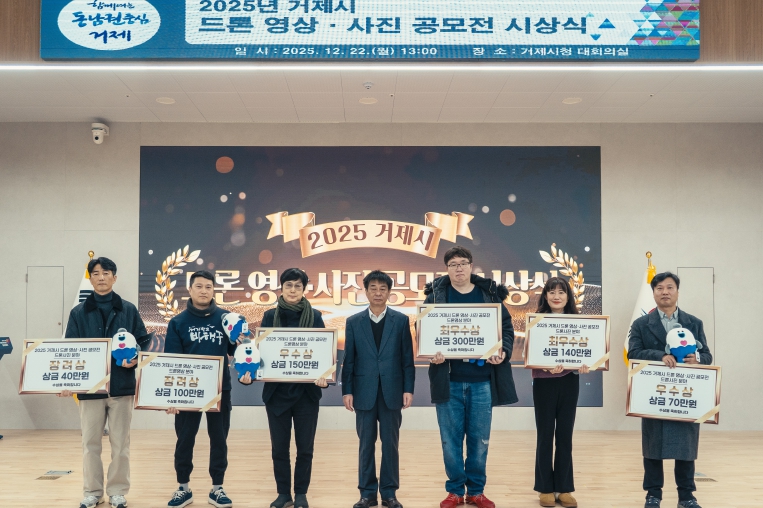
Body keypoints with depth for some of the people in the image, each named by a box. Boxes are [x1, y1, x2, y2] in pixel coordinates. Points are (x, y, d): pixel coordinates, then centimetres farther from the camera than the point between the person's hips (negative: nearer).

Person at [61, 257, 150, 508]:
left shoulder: (128, 310, 4)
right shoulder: (78, 313, 4)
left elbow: (144, 341, 5)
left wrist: (136, 359, -14)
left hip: (122, 387, 0)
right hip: (89, 388, 1)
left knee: (120, 444, 6)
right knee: (91, 443, 9)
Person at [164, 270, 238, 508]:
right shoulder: (178, 322, -1)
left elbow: (233, 351, 5)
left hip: (220, 390, 1)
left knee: (219, 439, 9)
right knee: (185, 440, 9)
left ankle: (217, 488, 21)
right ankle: (183, 488, 23)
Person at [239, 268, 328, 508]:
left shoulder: (315, 317, 1)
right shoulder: (270, 316, 2)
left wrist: (324, 376, -20)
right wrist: (250, 373, -17)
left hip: (306, 391, 0)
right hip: (277, 391, 1)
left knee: (305, 447, 7)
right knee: (279, 447, 7)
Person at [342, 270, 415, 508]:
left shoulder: (401, 320, 3)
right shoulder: (353, 322, 4)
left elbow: (407, 359, 2)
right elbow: (348, 360, 3)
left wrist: (408, 389, -4)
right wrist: (346, 390, -3)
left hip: (391, 392, 0)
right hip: (364, 392, 0)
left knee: (390, 443, 5)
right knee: (366, 444, 6)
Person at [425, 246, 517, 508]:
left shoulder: (490, 294, 5)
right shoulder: (435, 295, 3)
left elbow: (506, 327, 6)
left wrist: (503, 351, -12)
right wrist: (432, 353, -17)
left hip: (482, 380, 1)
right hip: (448, 380, -1)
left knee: (480, 439, 9)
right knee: (450, 439, 7)